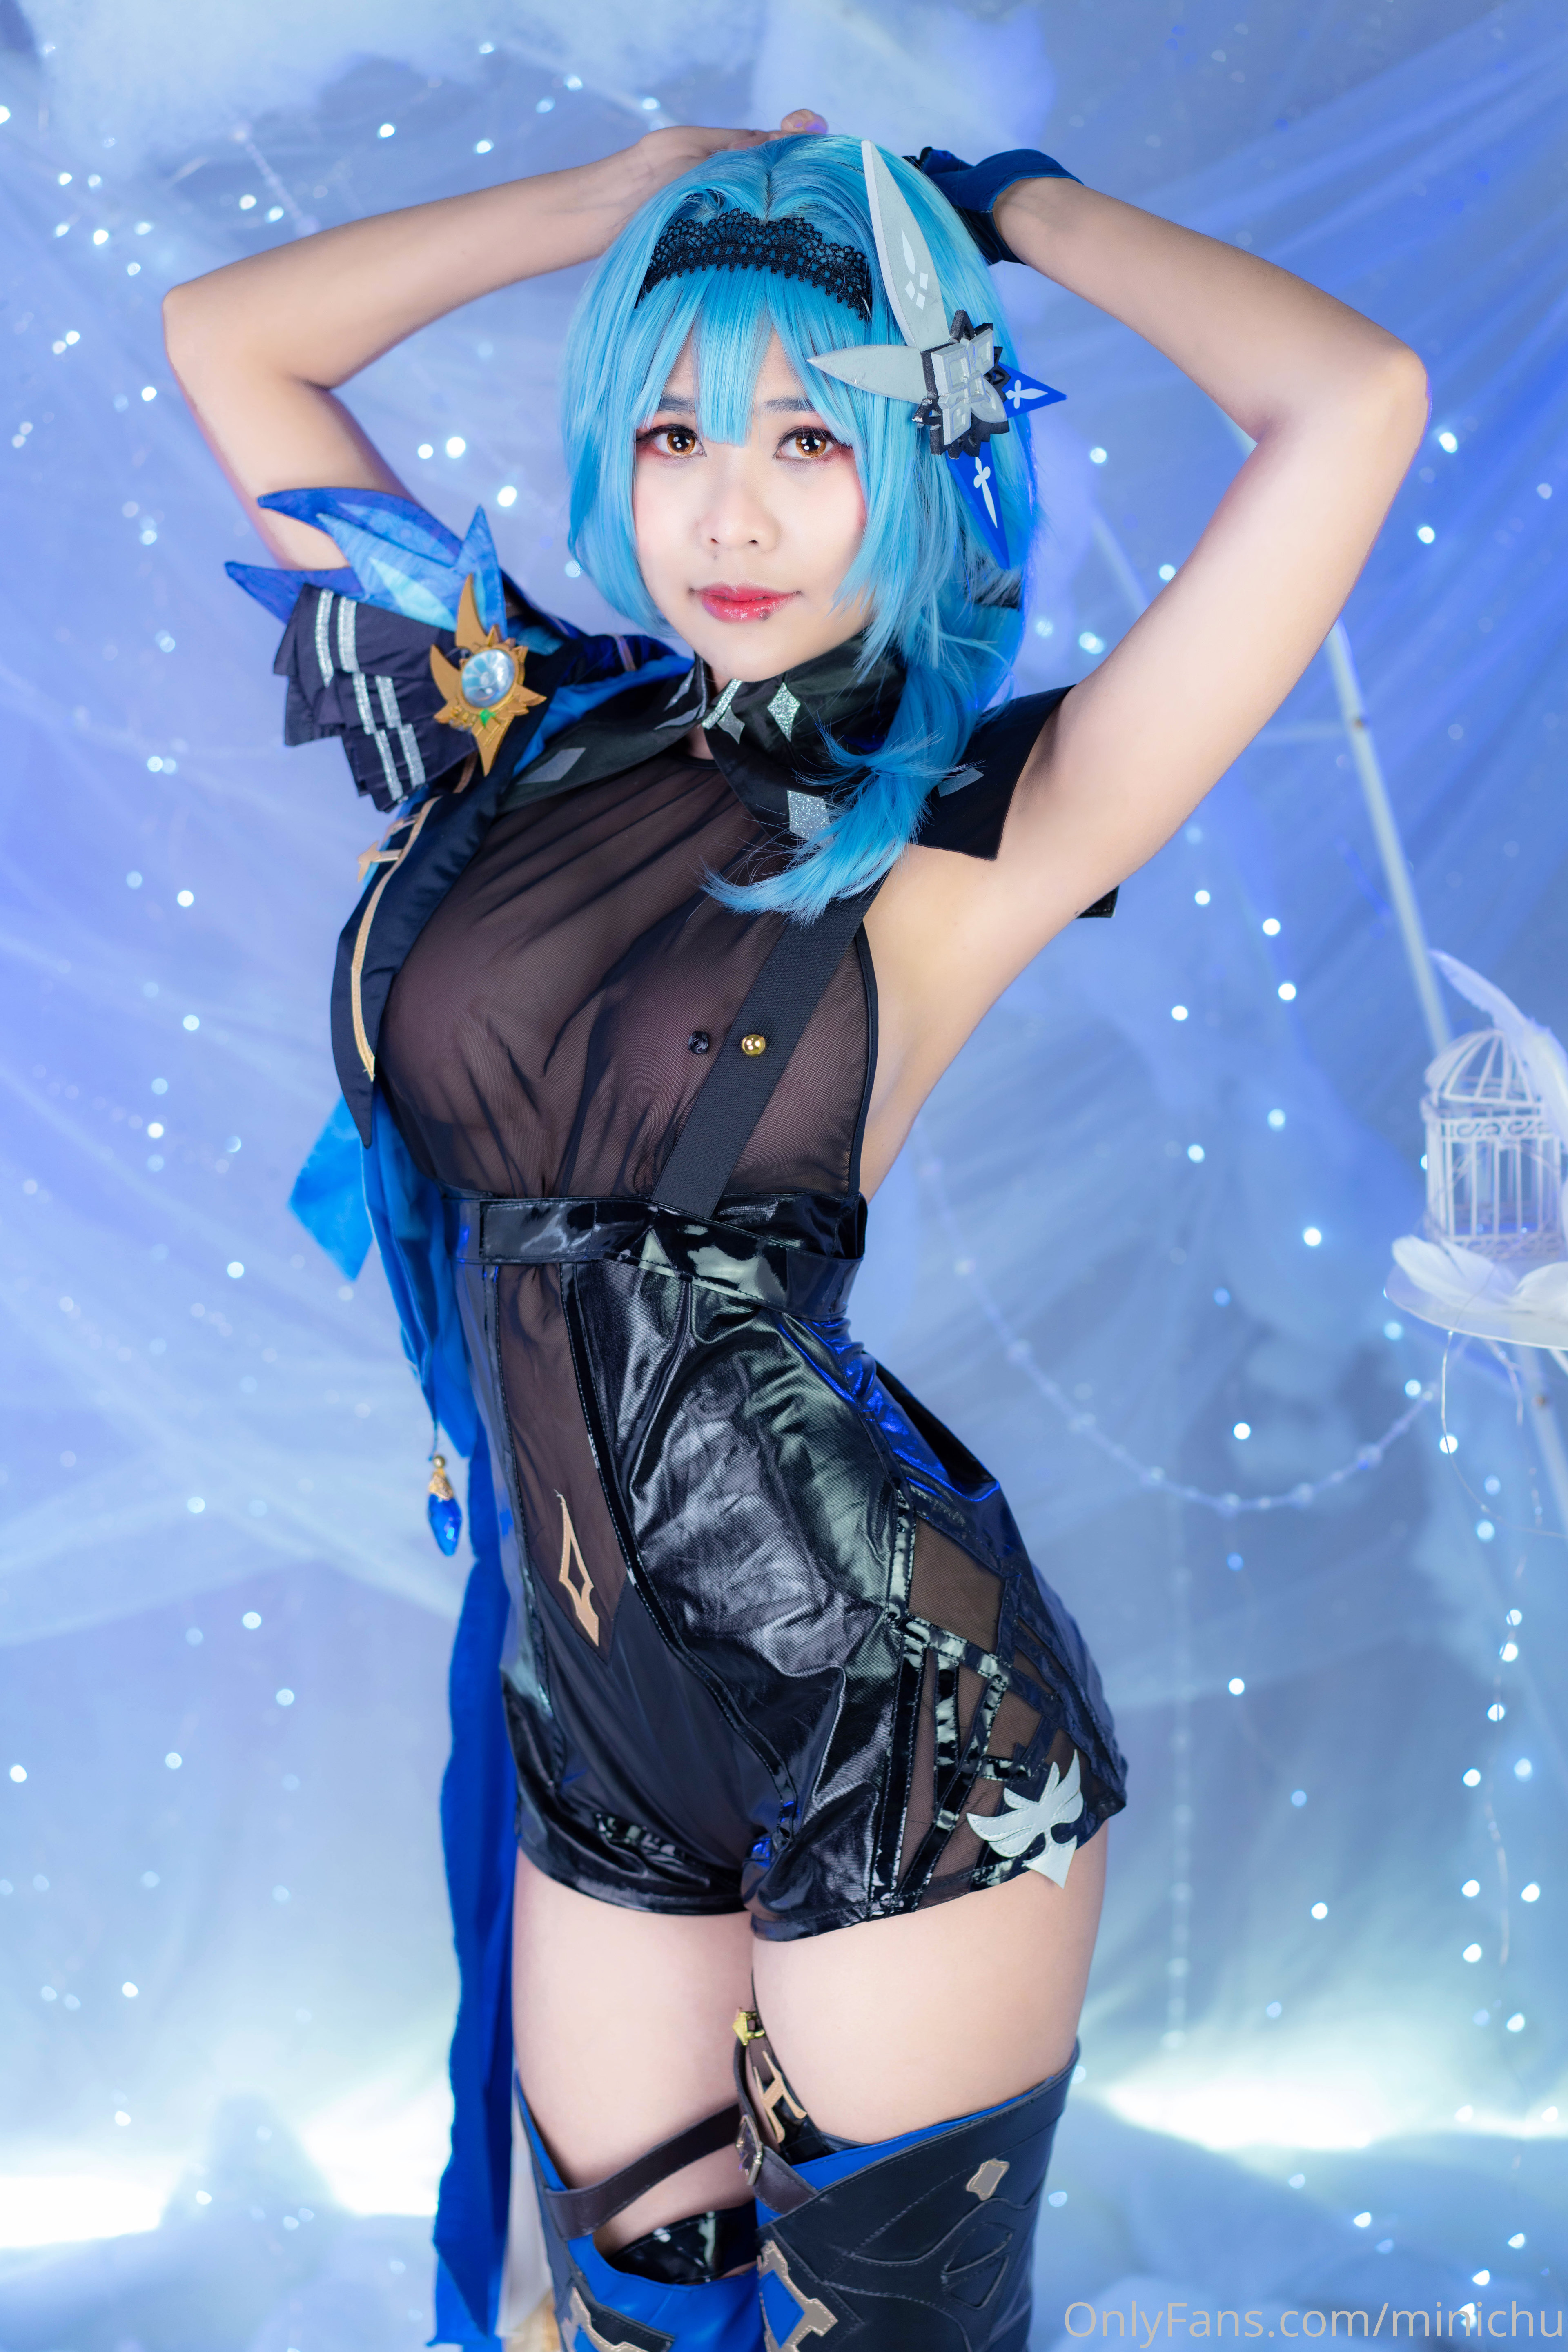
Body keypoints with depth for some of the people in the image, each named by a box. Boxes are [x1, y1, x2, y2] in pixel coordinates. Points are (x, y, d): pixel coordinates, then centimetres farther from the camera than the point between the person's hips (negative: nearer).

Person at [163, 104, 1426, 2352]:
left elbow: (1356, 409, -17)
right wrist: (624, 192, 11)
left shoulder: (960, 831, -8)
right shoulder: (523, 735, 5)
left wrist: (1010, 208, -2)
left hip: (898, 1728, -4)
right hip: (599, 1727, 5)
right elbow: (229, 337, 13)